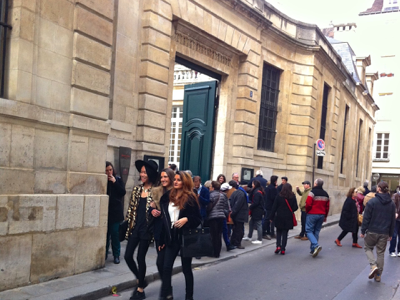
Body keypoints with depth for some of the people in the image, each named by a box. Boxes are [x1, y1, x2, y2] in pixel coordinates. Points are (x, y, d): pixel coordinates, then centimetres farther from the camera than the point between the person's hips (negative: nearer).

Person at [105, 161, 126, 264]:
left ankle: (116, 255, 7)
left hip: (116, 211, 0)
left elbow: (123, 192, -5)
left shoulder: (118, 180, 4)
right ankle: (104, 254, 16)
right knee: (105, 233, 2)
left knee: (115, 233, 0)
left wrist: (114, 182, -11)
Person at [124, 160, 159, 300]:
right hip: (135, 228, 5)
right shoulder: (137, 189, 9)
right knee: (128, 256, 4)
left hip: (146, 228, -5)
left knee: (140, 258, 0)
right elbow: (131, 207, 13)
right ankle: (141, 280, 28)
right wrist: (129, 222, 6)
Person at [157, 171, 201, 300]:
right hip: (171, 237, 4)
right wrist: (161, 239, 9)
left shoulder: (190, 198, -7)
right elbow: (164, 220, 10)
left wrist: (186, 219, -24)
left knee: (186, 268, 8)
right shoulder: (168, 196, 6)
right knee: (166, 267, -1)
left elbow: (198, 218, -5)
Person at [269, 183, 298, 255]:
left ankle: (278, 246, -2)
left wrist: (271, 217, 0)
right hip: (288, 218, 1)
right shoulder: (293, 196, -4)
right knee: (285, 233, 7)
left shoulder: (279, 196, -6)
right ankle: (283, 249, 6)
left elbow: (274, 207, -5)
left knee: (279, 232, 14)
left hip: (279, 217, -1)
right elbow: (295, 207, -3)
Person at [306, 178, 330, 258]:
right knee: (316, 231, 12)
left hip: (312, 214, -6)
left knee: (309, 230, 0)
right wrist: (325, 216, 20)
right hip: (321, 215, 6)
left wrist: (307, 211, 0)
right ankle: (313, 250, 15)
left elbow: (308, 204, -18)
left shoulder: (312, 192, -12)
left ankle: (316, 245, -19)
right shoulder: (326, 194, 10)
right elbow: (327, 207, 12)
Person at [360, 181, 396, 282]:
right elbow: (393, 220, 10)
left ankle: (373, 265, -6)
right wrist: (390, 234, 17)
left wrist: (363, 231, -3)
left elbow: (366, 218, -10)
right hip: (384, 233, 4)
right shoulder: (392, 204, 4)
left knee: (367, 247, 16)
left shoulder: (372, 201, -11)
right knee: (381, 253, 12)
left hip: (372, 231, -4)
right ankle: (378, 275, 18)